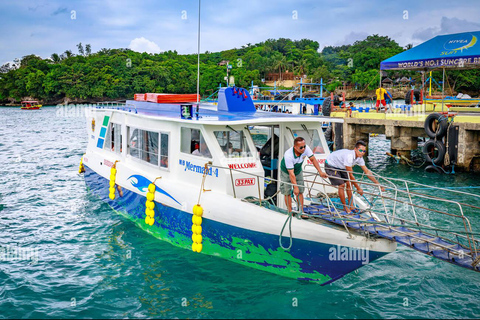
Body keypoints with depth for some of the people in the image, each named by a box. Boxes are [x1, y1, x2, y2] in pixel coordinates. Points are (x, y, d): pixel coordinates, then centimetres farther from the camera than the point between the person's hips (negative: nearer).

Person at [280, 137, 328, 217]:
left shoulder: (306, 148, -27)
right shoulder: (288, 155, -40)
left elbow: (313, 159, -12)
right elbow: (291, 173, -37)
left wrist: (320, 172, -18)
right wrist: (295, 187, -37)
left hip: (298, 171, 5)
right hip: (286, 172, -4)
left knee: (300, 192, 3)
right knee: (287, 193, -3)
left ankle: (301, 212, 9)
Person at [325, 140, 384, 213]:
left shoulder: (359, 158, -13)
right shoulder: (349, 156, -38)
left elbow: (367, 172, -6)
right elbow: (350, 175, -33)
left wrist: (378, 185, -9)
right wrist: (358, 188, -26)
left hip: (341, 167, 8)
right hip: (331, 165, -8)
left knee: (349, 183, 0)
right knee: (341, 185, -13)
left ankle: (350, 206, 10)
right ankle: (345, 207, 3)